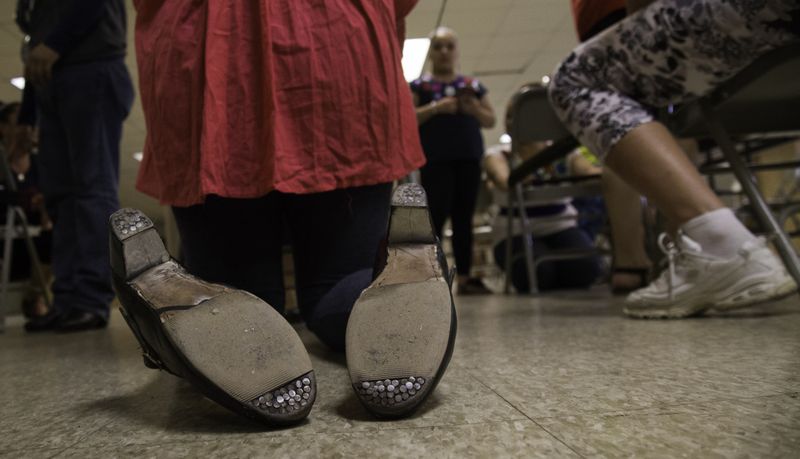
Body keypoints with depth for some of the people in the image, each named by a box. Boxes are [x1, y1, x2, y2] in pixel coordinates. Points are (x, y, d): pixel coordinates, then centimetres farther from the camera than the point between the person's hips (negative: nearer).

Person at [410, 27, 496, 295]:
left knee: (464, 217, 4)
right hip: (436, 159, -4)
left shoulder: (473, 86, 15)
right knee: (437, 214, -10)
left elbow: (491, 120, 15)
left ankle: (464, 277, 10)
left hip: (469, 157, 4)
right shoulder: (419, 86, 6)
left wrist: (475, 110, -6)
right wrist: (435, 107, -15)